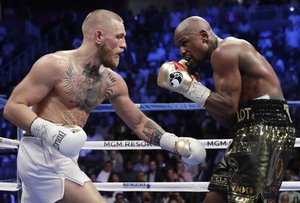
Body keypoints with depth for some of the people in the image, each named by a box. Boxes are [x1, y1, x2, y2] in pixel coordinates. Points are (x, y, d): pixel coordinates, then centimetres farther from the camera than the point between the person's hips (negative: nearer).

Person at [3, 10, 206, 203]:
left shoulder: (112, 82, 9)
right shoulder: (56, 65, -13)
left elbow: (139, 122, 20)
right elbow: (12, 107, -14)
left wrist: (175, 143, 8)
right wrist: (46, 130, -29)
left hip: (64, 155, 9)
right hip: (42, 153, -9)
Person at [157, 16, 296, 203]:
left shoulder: (224, 52, -7)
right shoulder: (230, 54, 24)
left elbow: (230, 107, -17)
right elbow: (231, 119, 19)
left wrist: (188, 87, -10)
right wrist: (193, 87, 17)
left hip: (267, 129, -11)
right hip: (253, 130, 11)